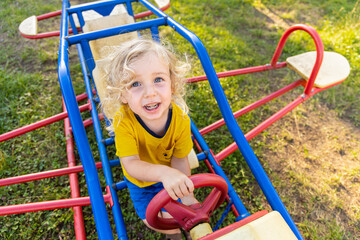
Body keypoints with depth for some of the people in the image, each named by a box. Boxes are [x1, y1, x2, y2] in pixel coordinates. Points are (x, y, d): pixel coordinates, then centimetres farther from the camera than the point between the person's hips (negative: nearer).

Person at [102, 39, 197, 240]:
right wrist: (163, 172, -57)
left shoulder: (180, 118, -31)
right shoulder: (123, 120, -37)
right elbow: (131, 164, -39)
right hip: (138, 179, 0)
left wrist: (187, 195, -21)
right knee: (150, 220, 12)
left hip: (170, 176, 0)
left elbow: (179, 160, -19)